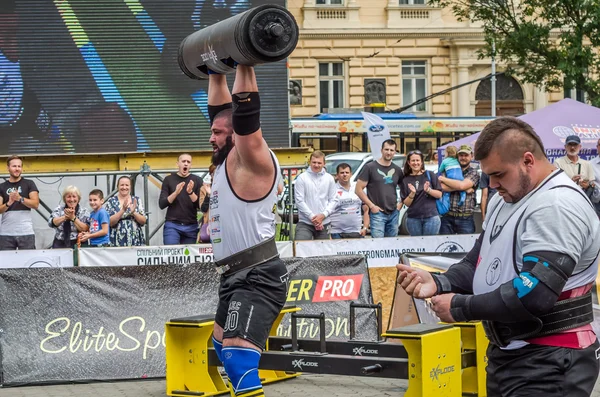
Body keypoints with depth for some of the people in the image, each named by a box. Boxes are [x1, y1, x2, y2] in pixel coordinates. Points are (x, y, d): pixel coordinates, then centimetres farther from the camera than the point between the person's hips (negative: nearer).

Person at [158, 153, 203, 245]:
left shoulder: (197, 180, 7)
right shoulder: (169, 180, 6)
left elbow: (201, 205, 1)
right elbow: (161, 204, 0)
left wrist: (190, 192, -16)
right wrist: (175, 192, -16)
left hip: (191, 226, 1)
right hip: (172, 225, -1)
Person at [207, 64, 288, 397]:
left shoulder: (252, 160, -10)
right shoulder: (227, 162, 15)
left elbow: (246, 112, -22)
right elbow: (220, 109, 24)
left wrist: (244, 65, -21)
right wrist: (216, 72, 25)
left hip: (258, 277, -11)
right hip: (236, 276, 11)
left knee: (238, 359, -25)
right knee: (223, 344, 29)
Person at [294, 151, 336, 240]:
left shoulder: (329, 179, 6)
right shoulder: (301, 178, -3)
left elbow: (332, 201, 6)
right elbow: (299, 201, -6)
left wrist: (323, 215, -9)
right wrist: (312, 217, -11)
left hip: (324, 223, 3)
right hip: (305, 223, -3)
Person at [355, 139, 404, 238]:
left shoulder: (397, 170, 11)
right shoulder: (370, 167, -3)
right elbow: (358, 189, -6)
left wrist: (401, 203, 8)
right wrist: (371, 206, -11)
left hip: (394, 213, 5)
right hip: (377, 213, -5)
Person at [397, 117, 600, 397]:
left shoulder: (558, 205, -19)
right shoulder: (502, 201, 13)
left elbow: (536, 292, -28)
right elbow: (479, 263, 15)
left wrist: (460, 307, -19)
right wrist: (438, 284, -6)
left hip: (547, 364, -9)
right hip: (506, 354, 9)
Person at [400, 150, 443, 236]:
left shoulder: (430, 175, 3)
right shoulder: (405, 180, 6)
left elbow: (439, 194, 2)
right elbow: (406, 203, 4)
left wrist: (428, 190, -15)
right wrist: (412, 193, -14)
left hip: (431, 217, -1)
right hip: (413, 218, 1)